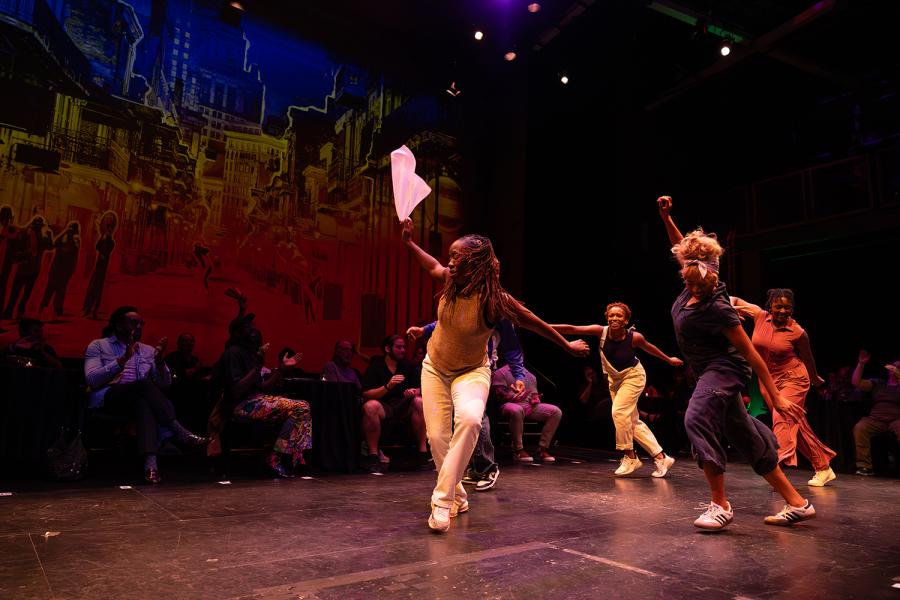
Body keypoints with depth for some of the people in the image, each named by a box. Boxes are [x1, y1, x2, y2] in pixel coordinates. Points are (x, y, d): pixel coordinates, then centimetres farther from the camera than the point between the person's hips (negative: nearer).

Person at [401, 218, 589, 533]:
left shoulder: (494, 299, -26)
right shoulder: (449, 281, -14)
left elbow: (532, 321, -12)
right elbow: (433, 266, 11)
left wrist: (567, 345, -1)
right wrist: (409, 242, 4)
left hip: (471, 371, -4)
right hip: (435, 367, 4)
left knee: (469, 419, -34)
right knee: (437, 436, 2)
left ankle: (442, 500, -24)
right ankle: (457, 498, 28)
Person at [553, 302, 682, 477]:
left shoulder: (634, 337, -23)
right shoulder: (601, 331, -21)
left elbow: (648, 347, -1)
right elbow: (572, 329, -30)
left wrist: (669, 359, 15)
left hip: (633, 376, -4)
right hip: (614, 378, 4)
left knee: (619, 411, -22)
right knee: (632, 421, 8)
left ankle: (630, 457, -5)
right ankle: (661, 458, 18)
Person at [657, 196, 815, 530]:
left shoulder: (716, 308, -23)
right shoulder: (692, 289, -3)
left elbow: (751, 354, -20)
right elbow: (682, 249, 14)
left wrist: (775, 398, -18)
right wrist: (665, 217, 5)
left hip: (724, 369, -9)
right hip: (710, 372, 9)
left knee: (697, 418, -28)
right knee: (746, 438, 13)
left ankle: (720, 505, -21)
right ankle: (797, 503, 27)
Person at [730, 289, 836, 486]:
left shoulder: (798, 332, -11)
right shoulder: (760, 316, -6)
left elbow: (808, 358, 5)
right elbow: (734, 300, 1)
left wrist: (815, 379, 19)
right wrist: (730, 306, -22)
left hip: (793, 379, -4)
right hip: (768, 381, 4)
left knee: (782, 418, -22)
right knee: (798, 426, 13)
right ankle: (823, 468, 28)